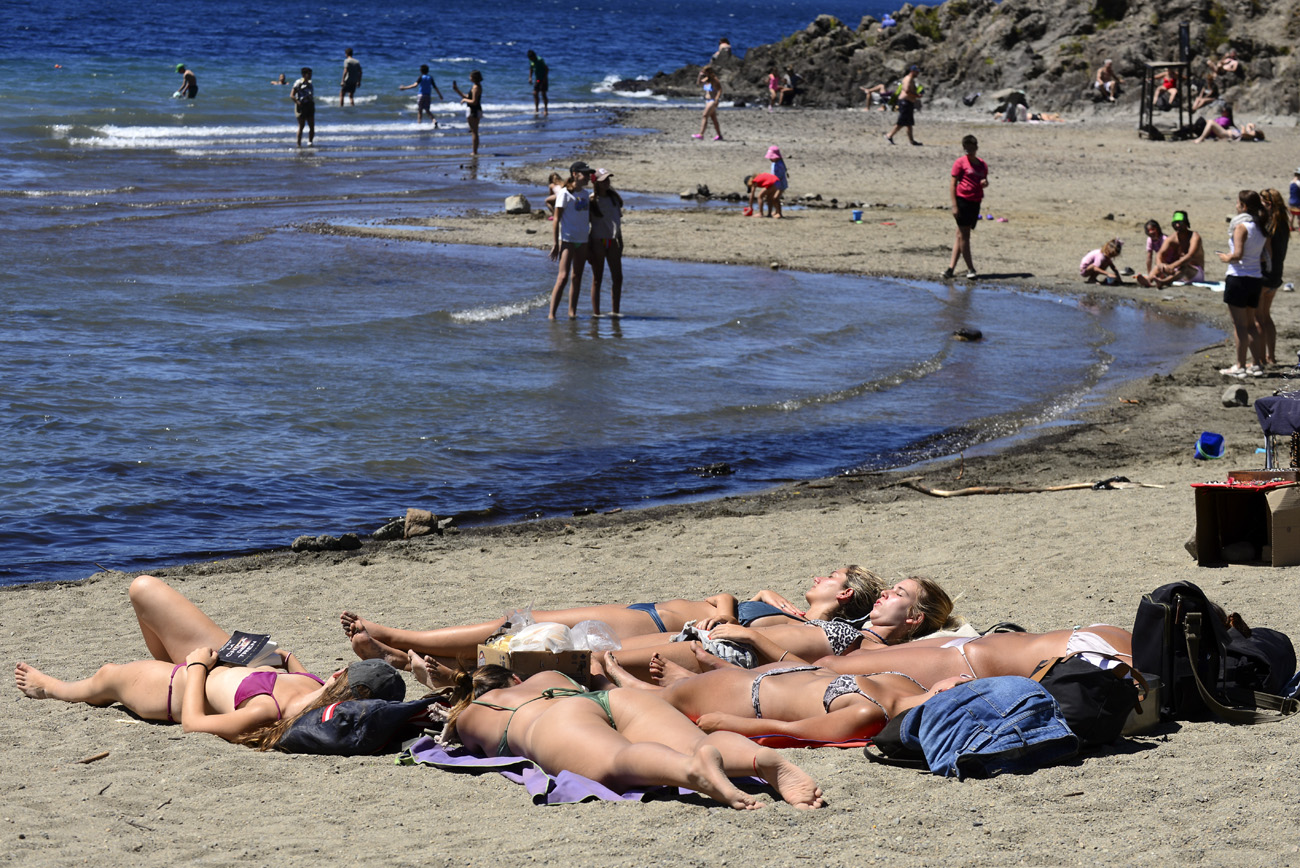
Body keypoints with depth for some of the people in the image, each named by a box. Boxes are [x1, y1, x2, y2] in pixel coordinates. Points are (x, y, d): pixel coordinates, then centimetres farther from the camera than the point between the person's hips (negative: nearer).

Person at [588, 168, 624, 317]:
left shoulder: (613, 197, 10)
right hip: (597, 242, -6)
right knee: (597, 279, -1)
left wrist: (620, 241, 16)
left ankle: (615, 310, 12)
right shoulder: (591, 200, -8)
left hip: (612, 241, 6)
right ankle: (595, 312, 3)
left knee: (617, 277, 3)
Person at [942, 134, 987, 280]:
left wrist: (985, 183, 0)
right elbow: (952, 184, -6)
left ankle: (951, 266, 9)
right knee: (963, 234, -5)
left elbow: (984, 182, 26)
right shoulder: (960, 162, -3)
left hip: (975, 202, 5)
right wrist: (954, 205, -13)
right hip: (962, 200, -5)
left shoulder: (982, 165, 13)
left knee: (961, 235, 6)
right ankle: (970, 269, -3)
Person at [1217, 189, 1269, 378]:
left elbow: (1238, 254, -22)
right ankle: (1258, 364, 17)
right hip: (1256, 278, 7)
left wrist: (1227, 258, -3)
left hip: (1239, 277, -7)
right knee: (1250, 323, 17)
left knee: (1239, 324, -2)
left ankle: (1240, 366, 1)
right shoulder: (1262, 228, 8)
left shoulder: (1241, 226, -14)